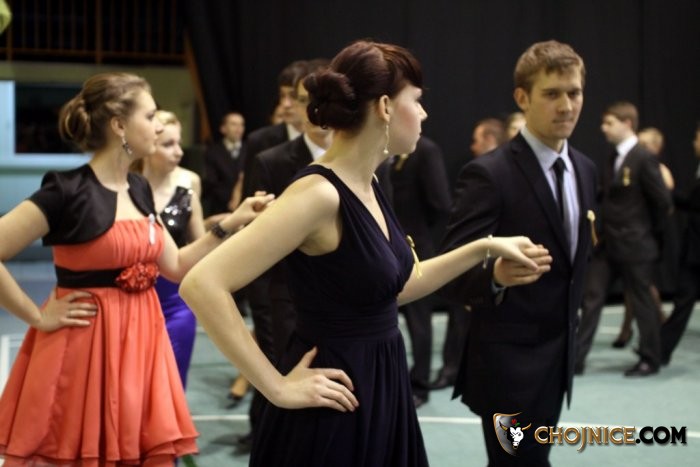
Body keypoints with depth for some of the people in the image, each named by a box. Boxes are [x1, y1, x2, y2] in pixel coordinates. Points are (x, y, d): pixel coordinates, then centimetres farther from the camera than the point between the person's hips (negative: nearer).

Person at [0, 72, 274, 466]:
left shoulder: (140, 189, 9)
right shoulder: (68, 191, -15)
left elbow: (176, 266, 12)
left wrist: (232, 224, 5)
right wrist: (38, 317, -14)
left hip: (139, 342, 7)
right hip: (84, 346, -7)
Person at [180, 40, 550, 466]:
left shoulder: (366, 187, 5)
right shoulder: (320, 192, -22)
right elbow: (202, 285, -28)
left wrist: (484, 248, 14)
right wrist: (277, 387, -24)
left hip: (379, 393, 9)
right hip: (335, 406, -9)